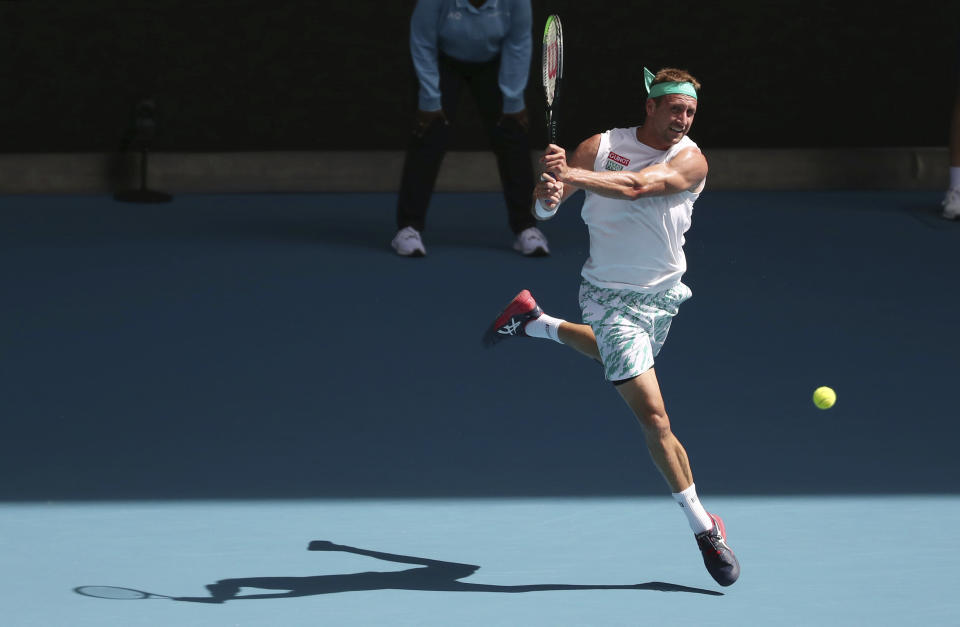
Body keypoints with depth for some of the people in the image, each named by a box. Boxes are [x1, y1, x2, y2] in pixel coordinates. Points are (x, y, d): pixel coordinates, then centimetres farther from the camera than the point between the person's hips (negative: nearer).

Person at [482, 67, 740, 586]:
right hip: (610, 297, -4)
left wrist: (570, 175, -46)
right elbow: (543, 208, -13)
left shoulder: (690, 160, -15)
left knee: (622, 359, 33)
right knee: (654, 416, -12)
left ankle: (534, 321, 56)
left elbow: (637, 186, -33)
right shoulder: (600, 148, -13)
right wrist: (549, 192, -37)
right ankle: (702, 527, -5)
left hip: (662, 297, 4)